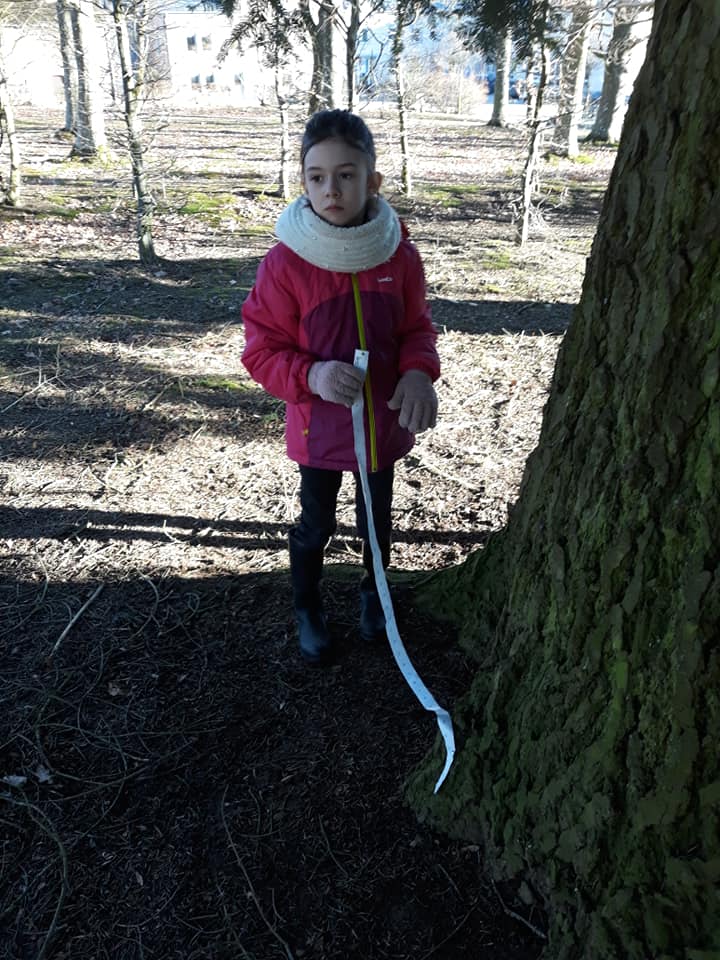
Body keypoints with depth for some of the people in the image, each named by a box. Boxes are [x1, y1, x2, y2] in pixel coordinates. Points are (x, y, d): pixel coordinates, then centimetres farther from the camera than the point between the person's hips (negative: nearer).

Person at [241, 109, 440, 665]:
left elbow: (417, 327, 2)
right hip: (318, 428, -2)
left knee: (378, 518, 22)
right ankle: (308, 609, 43)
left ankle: (373, 592, 52)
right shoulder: (285, 263, -18)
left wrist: (419, 372, -20)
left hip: (385, 423, 3)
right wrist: (311, 375, -31)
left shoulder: (399, 255, -10)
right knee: (316, 526, 15)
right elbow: (262, 350, -12)